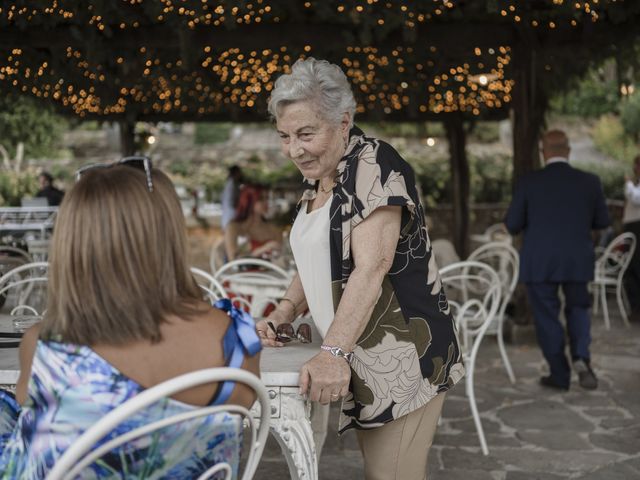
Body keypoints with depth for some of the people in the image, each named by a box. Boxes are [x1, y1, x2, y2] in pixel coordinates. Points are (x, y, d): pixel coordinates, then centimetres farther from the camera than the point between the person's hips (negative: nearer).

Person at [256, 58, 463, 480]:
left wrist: (333, 351, -36)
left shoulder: (375, 167, -16)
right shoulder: (317, 180, 12)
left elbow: (370, 268, -26)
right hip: (359, 359, 9)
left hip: (402, 356, -8)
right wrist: (286, 311, 2)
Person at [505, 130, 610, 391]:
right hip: (578, 260, 2)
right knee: (577, 308, 20)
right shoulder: (590, 181, -3)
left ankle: (559, 374, 13)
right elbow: (602, 221, 5)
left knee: (546, 316, 9)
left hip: (539, 262, -2)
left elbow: (512, 225, -6)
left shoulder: (528, 182, -9)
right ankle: (581, 356, -2)